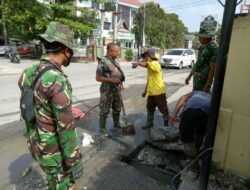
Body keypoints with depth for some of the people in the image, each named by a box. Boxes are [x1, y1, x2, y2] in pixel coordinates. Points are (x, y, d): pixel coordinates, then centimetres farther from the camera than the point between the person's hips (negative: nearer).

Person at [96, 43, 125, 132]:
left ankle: (116, 124, 39)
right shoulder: (103, 61, -16)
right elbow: (98, 78, -19)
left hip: (117, 89, 8)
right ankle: (102, 130, 15)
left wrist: (121, 83, 10)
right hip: (107, 90, -8)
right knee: (104, 111, 1)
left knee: (117, 109, 20)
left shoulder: (115, 60, 9)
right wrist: (112, 80, -24)